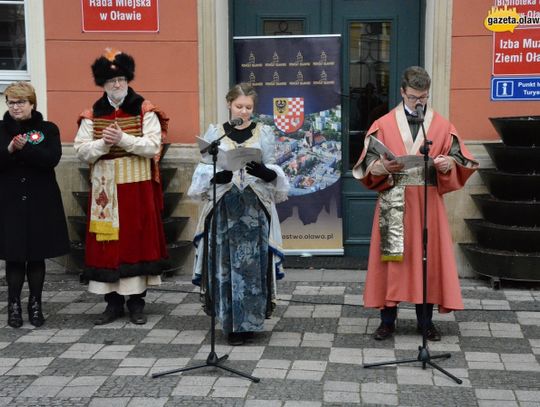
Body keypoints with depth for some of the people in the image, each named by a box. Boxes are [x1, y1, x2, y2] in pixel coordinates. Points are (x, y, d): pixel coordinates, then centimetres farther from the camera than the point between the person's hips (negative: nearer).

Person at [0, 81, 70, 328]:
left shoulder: (48, 129, 3)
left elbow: (52, 159, -13)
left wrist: (25, 147, -24)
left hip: (41, 202, 0)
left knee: (37, 256, 6)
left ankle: (35, 304, 18)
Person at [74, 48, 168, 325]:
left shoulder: (145, 111, 1)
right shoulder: (92, 115, 8)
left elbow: (153, 146, -10)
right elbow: (81, 151, 2)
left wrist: (123, 139, -20)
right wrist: (104, 142, -14)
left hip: (137, 186, -2)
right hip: (105, 187, 2)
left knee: (137, 239, 2)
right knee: (107, 242, 2)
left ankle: (136, 301, 11)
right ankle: (113, 301, 12)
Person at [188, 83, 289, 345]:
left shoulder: (264, 133, 9)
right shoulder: (215, 133, 9)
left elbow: (273, 169, 6)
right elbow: (204, 169, 7)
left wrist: (265, 172, -17)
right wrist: (216, 176, -15)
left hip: (255, 207, 0)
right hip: (223, 207, 0)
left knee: (252, 264, -3)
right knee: (225, 264, 0)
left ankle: (247, 322, 7)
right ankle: (231, 323, 9)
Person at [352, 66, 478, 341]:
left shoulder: (442, 126, 6)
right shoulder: (383, 125, 2)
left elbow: (460, 162, 5)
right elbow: (369, 164, 0)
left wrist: (447, 163, -18)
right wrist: (384, 167, -22)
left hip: (428, 202, 1)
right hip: (394, 203, -1)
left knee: (428, 257, 4)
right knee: (391, 258, 0)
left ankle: (425, 320, 16)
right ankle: (387, 320, 11)